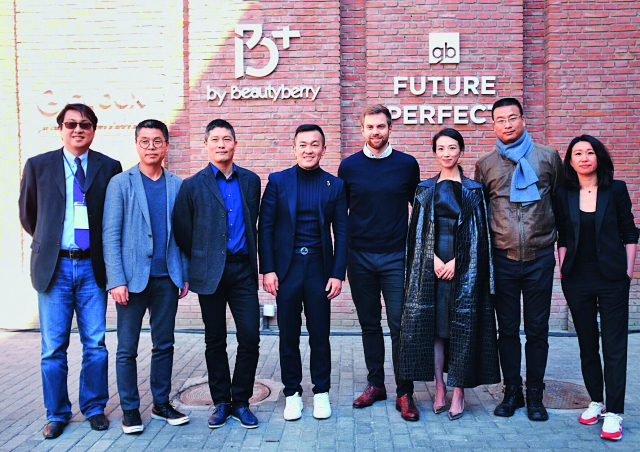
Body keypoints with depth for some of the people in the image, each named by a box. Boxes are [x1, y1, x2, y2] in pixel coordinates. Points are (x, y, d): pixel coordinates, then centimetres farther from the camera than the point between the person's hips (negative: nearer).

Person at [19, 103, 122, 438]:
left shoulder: (109, 168, 2)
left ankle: (94, 408, 22)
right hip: (54, 267, 0)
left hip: (92, 266, 0)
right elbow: (28, 215, 15)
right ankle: (57, 413, 21)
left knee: (95, 344, 6)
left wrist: (105, 249, 6)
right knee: (53, 348, 6)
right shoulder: (38, 166, 4)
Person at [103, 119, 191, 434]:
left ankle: (161, 403, 24)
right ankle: (130, 409, 18)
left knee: (164, 345, 11)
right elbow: (110, 235, -5)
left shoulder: (177, 185, 8)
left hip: (167, 278, 3)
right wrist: (116, 280, -12)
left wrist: (185, 275, 5)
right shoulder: (120, 183, 0)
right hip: (133, 278, -3)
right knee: (127, 349, 5)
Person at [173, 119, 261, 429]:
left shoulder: (251, 181, 9)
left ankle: (241, 401, 15)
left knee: (250, 337, -2)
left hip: (242, 270, 2)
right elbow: (183, 234, 5)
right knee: (215, 341, 8)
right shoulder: (192, 186, 2)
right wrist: (191, 271, 8)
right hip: (210, 273, -1)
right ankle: (221, 402, 22)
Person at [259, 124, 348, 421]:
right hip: (286, 267, 0)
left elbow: (341, 232, 4)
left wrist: (338, 273, -3)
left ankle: (321, 392, 24)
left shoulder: (335, 185, 4)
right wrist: (267, 270, -6)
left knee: (320, 335, 8)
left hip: (319, 267, 1)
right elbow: (265, 227, 0)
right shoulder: (278, 181, 2)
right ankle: (292, 393, 23)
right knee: (288, 335, 8)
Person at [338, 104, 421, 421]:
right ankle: (375, 385, 23)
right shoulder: (349, 166, 4)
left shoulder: (407, 164, 2)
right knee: (369, 324, 10)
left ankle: (404, 393, 9)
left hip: (396, 256, -1)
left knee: (400, 326, -1)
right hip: (359, 257, 1)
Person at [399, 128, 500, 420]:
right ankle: (440, 390, 12)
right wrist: (434, 259, -8)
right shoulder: (425, 189, 10)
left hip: (464, 266, -1)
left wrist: (457, 261, -10)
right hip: (431, 265, 2)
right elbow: (417, 230, 6)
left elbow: (478, 234, 1)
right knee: (433, 326, 2)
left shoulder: (473, 190, 5)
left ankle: (458, 393, 8)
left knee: (462, 327, -1)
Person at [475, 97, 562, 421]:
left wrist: (553, 234, 11)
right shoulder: (486, 165, 5)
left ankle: (535, 395, 20)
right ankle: (512, 392, 22)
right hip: (503, 259, 1)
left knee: (537, 329, 7)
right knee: (507, 329, 8)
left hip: (540, 257, 0)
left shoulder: (548, 157, 4)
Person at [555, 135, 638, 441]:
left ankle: (613, 412, 6)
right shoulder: (564, 195, 4)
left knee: (614, 346, -2)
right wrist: (562, 267, 1)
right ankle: (596, 402, 26)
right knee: (587, 345, 11)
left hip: (611, 278, -2)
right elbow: (563, 238, 9)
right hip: (577, 279, 2)